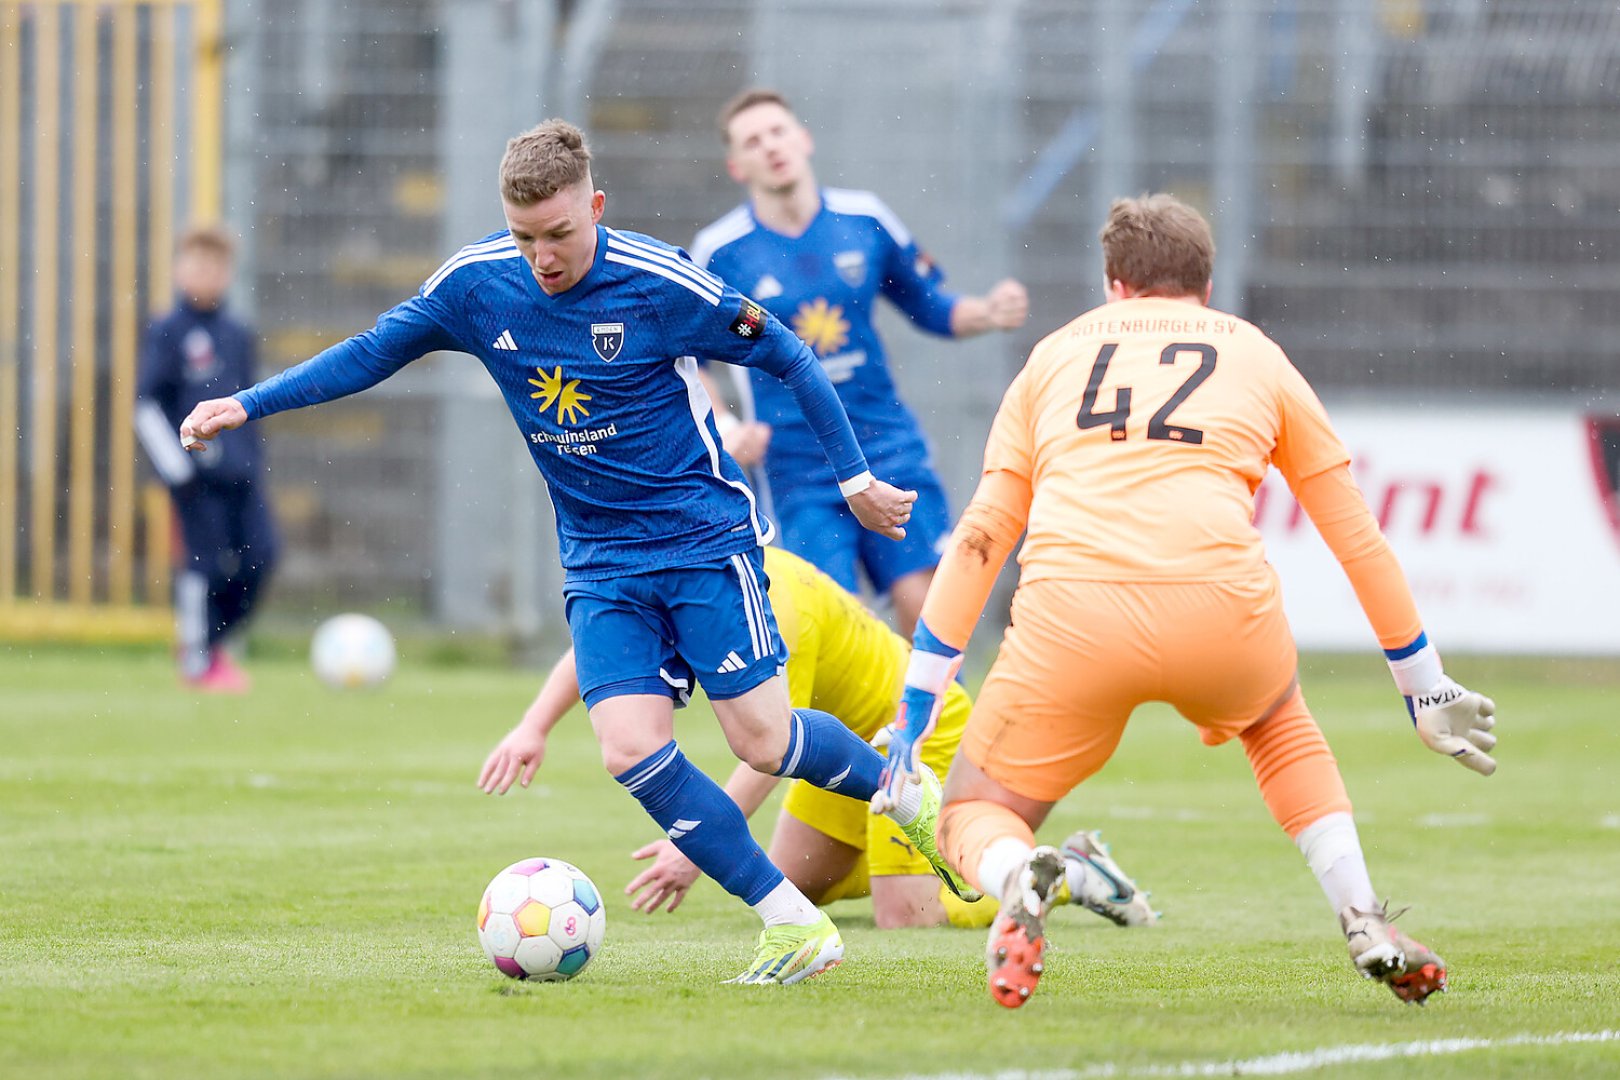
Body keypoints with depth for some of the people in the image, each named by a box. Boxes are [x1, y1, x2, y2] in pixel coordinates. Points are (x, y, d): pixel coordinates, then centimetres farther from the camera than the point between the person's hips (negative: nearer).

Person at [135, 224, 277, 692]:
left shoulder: (239, 335, 14)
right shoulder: (167, 333, -4)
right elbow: (148, 406, -7)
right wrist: (178, 467, -12)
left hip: (239, 472, 6)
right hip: (194, 470, -6)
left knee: (260, 554, -3)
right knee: (205, 559, -7)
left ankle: (212, 639, 16)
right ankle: (197, 661, 7)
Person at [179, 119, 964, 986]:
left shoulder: (661, 285, -17)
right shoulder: (475, 284, -6)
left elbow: (788, 358, -5)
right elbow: (370, 354, 7)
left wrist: (853, 478, -2)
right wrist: (246, 405, -1)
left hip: (704, 537, -4)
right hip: (600, 564, 4)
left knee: (761, 739, -9)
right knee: (631, 749, -14)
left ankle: (908, 793, 22)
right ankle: (792, 923, -5)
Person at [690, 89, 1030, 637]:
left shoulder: (866, 220, 3)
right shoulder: (720, 252, -4)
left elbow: (930, 308, 16)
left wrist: (988, 313, -3)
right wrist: (723, 431, -9)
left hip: (890, 449, 2)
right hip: (798, 468, -2)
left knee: (925, 605, -8)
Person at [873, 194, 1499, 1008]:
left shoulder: (1056, 353, 26)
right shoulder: (1255, 355, 26)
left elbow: (980, 534, 20)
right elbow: (1357, 536, 29)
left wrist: (915, 707, 20)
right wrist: (1425, 690, 38)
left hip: (1070, 608, -1)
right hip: (1216, 602, 1)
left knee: (972, 818, 16)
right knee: (1278, 723, 36)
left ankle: (1016, 879, -22)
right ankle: (1363, 921, 18)